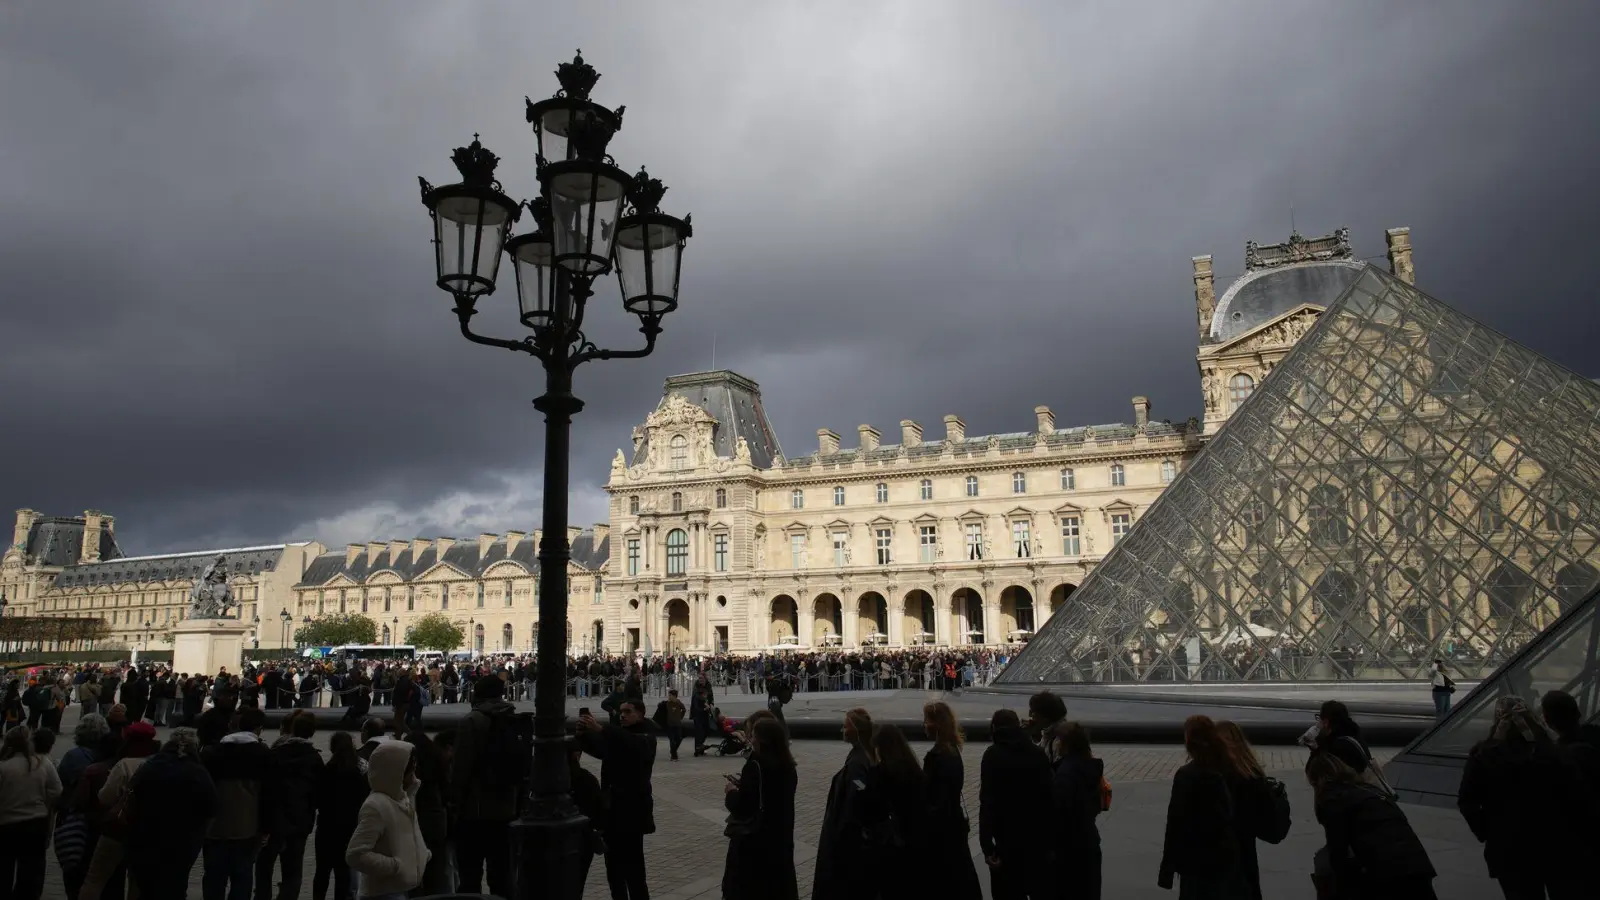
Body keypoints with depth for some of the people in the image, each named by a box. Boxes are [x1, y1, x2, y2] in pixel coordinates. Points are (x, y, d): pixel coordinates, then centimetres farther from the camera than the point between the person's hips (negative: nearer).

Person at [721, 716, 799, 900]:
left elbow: (741, 807, -23)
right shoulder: (787, 765, 1)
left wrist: (731, 792, -4)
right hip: (780, 837, 7)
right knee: (779, 885, 18)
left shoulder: (756, 765, -22)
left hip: (753, 840, -7)